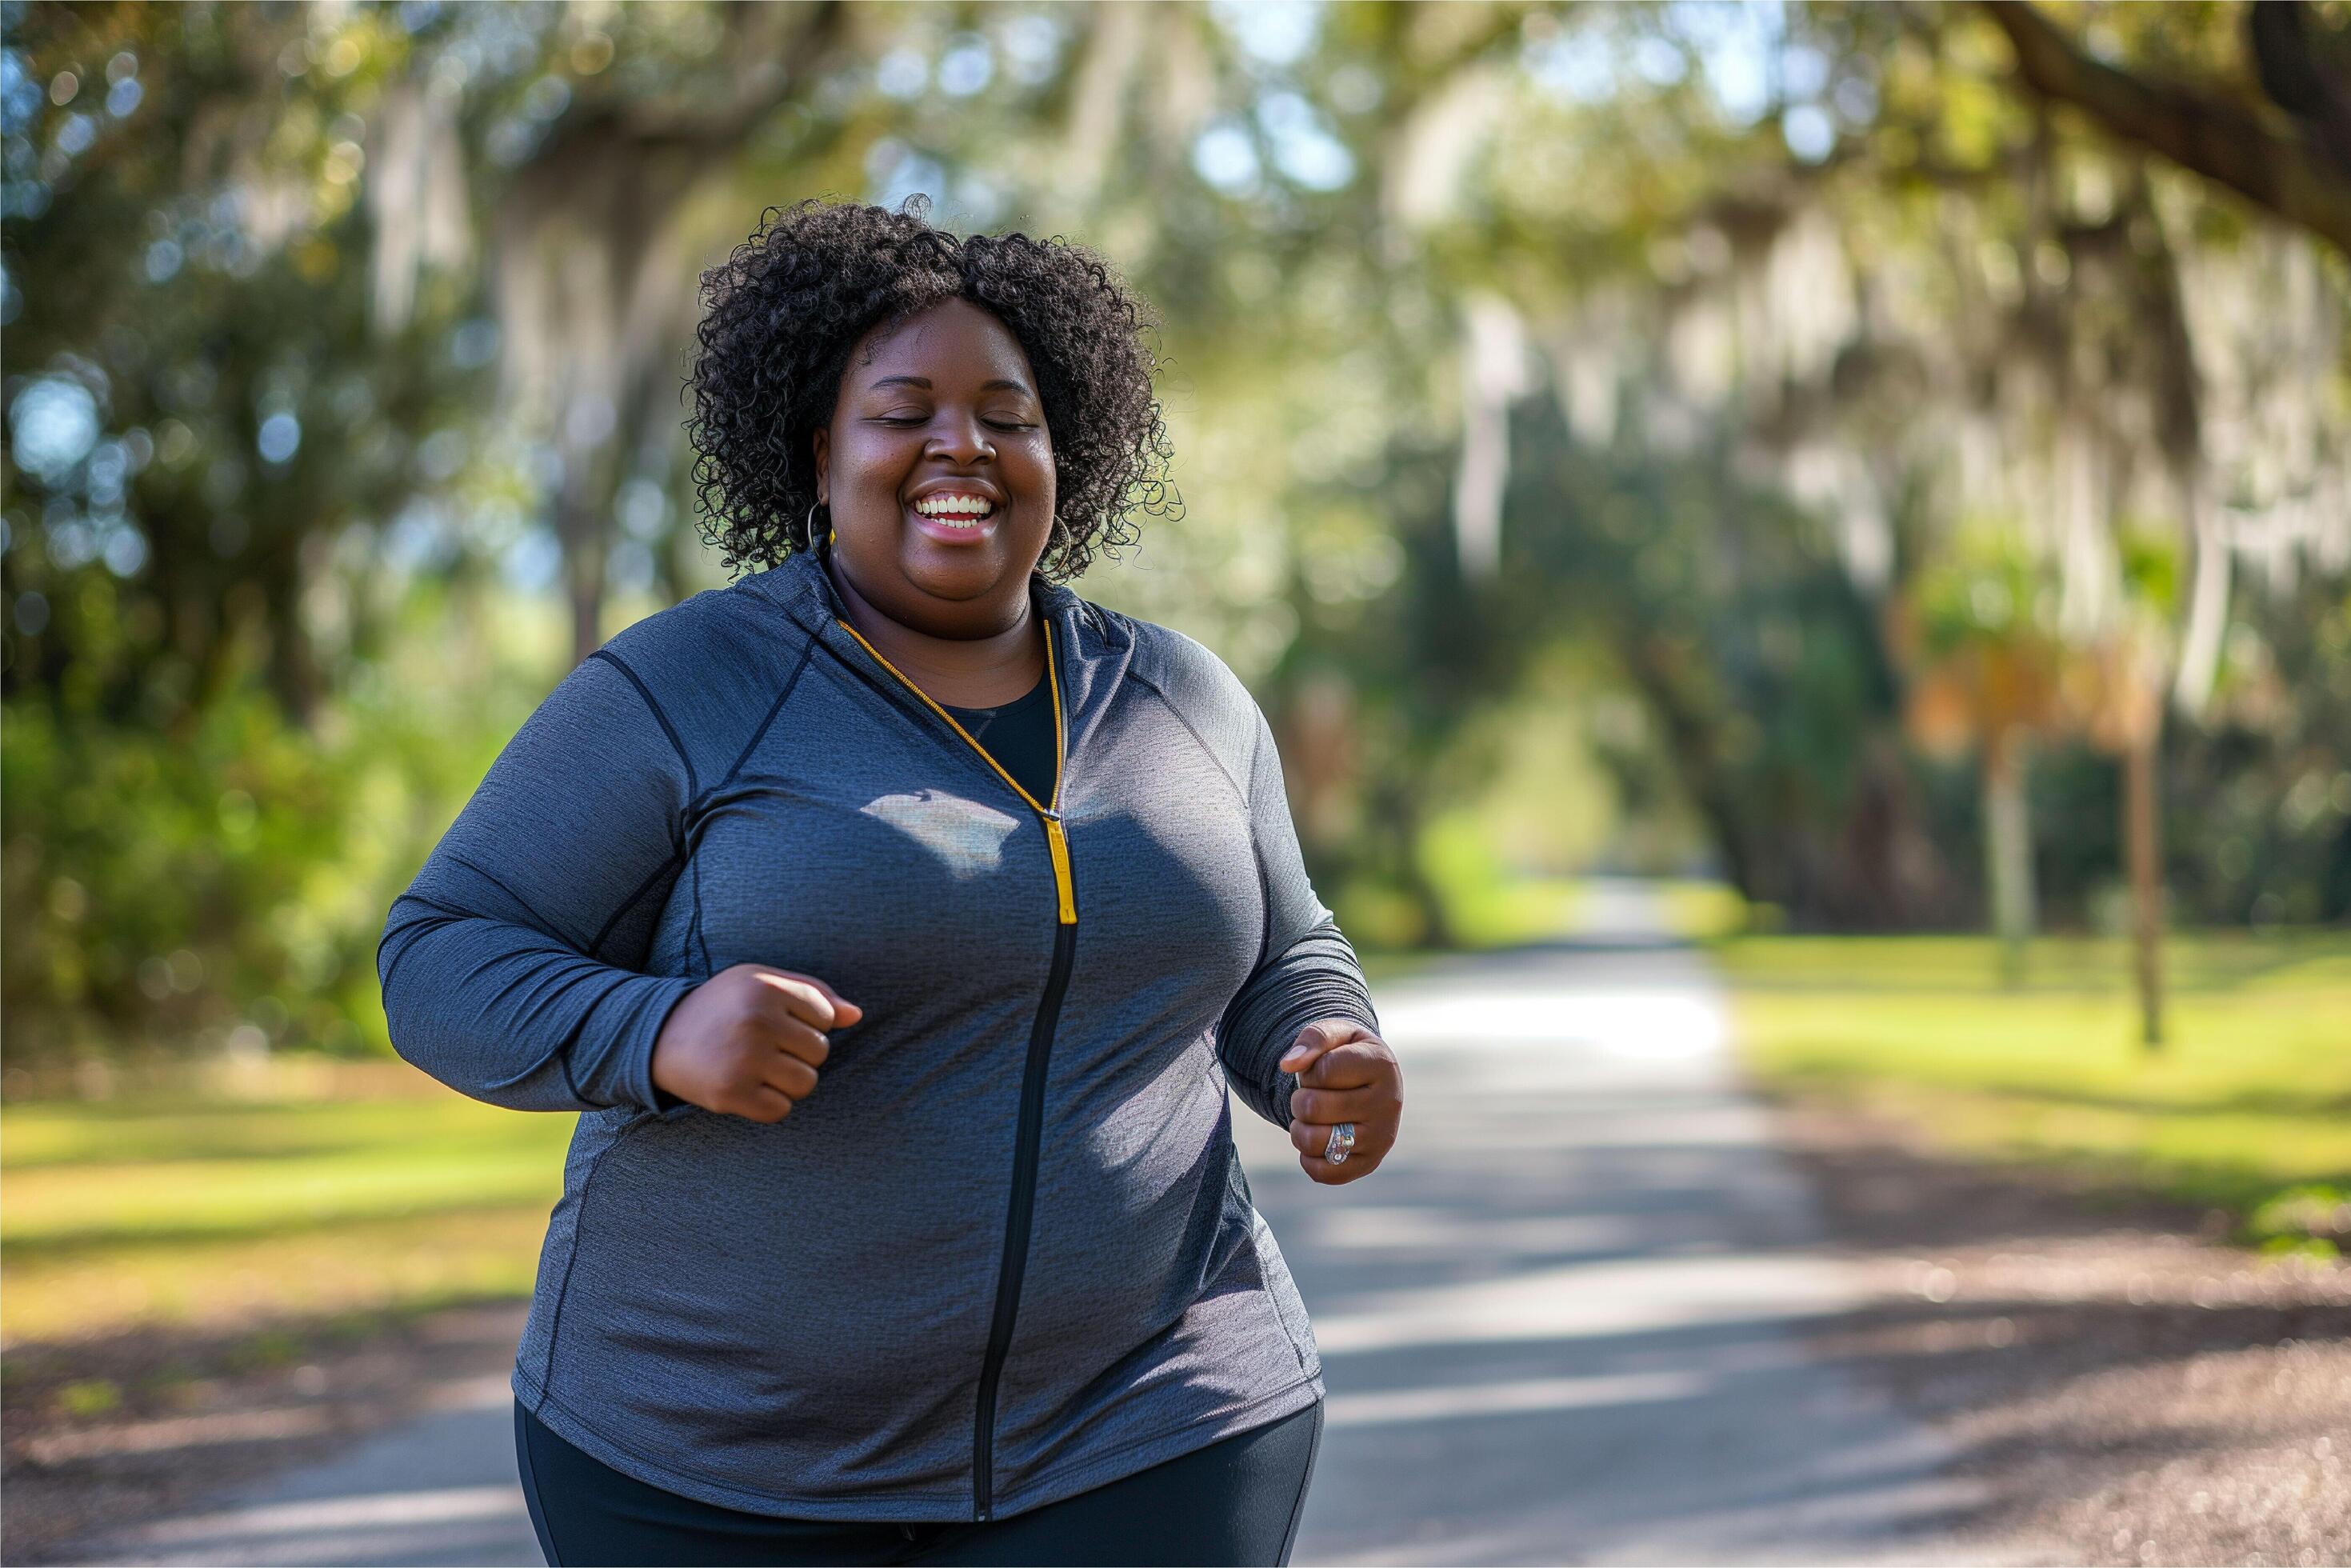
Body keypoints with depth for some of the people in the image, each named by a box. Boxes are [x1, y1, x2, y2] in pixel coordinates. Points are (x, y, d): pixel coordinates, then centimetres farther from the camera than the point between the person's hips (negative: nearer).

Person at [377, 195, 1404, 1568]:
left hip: (1131, 1448, 3)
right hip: (723, 1457, -2)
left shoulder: (1184, 706, 7)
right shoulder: (680, 696, -6)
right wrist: (662, 1034, -26)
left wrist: (1339, 1065, -5)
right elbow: (446, 962, -7)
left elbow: (1277, 967, 17)